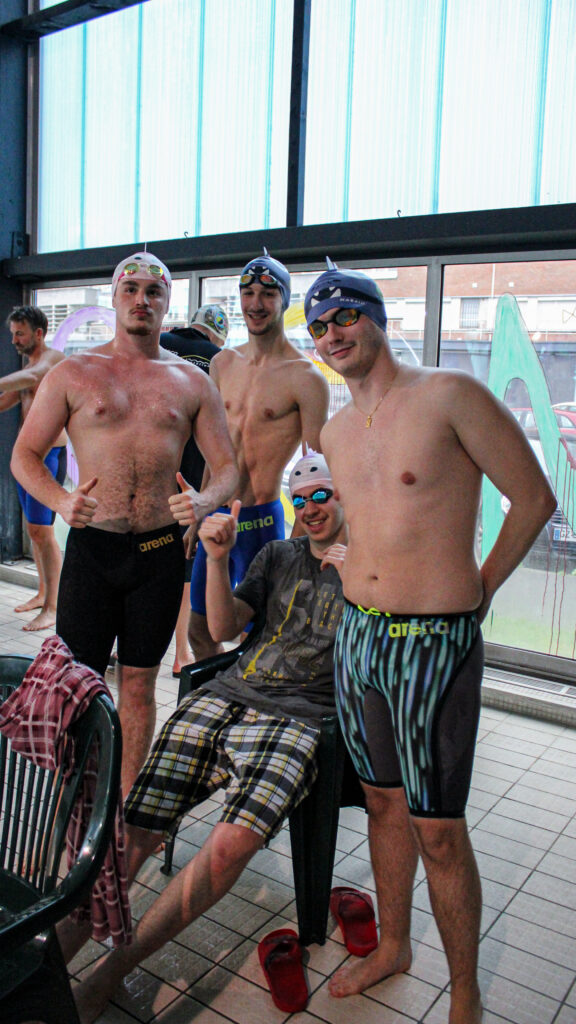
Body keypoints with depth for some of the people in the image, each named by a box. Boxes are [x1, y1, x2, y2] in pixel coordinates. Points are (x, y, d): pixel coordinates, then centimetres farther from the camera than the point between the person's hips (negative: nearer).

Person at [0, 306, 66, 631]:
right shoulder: (29, 365, 20)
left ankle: (52, 609, -6)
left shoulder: (54, 358, -9)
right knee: (34, 528, 14)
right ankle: (43, 593, 25)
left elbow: (31, 377, -32)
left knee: (42, 530, -11)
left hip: (48, 454, -9)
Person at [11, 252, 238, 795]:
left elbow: (227, 467, 6)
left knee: (138, 683, 12)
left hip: (161, 550, 1)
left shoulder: (192, 382, 7)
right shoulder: (72, 374, 3)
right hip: (92, 546, -1)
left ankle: (127, 804, 27)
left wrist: (204, 501, -16)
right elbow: (24, 454, 3)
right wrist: (61, 501, -16)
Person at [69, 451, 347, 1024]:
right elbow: (223, 628, 15)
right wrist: (218, 558, 0)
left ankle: (113, 968, -13)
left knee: (232, 843, -28)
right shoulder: (278, 555, 23)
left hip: (297, 717, -3)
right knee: (130, 831, -13)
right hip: (229, 694, 4)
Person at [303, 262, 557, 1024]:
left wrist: (481, 588, 1)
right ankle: (393, 946, 40)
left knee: (438, 832, 4)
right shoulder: (334, 432, 10)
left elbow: (534, 498, -5)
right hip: (356, 634, 6)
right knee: (384, 802, 19)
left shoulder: (450, 395, -11)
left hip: (436, 644, -6)